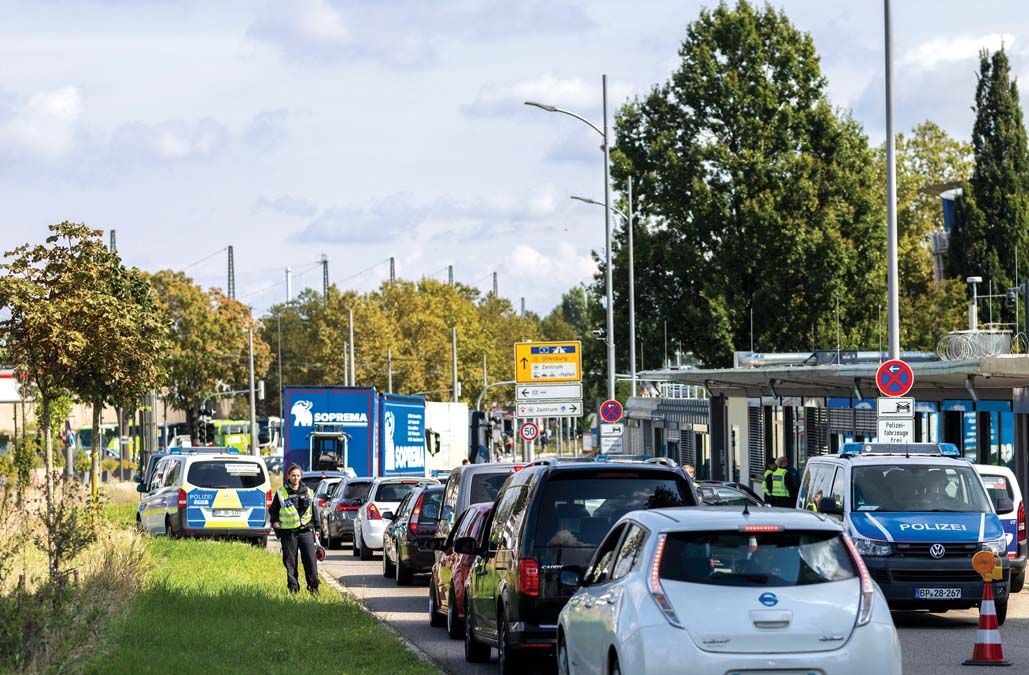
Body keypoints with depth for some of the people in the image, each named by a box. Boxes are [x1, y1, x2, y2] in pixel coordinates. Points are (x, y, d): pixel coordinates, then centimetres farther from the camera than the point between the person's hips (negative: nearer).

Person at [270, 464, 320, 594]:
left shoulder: (308, 492, 10)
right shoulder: (281, 493, 4)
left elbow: (314, 512, 17)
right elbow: (272, 511, 14)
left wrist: (316, 529, 15)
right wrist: (275, 522, -2)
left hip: (305, 530, 1)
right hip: (288, 533, -1)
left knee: (310, 559, -7)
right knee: (290, 562, 1)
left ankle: (313, 586, -2)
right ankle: (293, 587, 9)